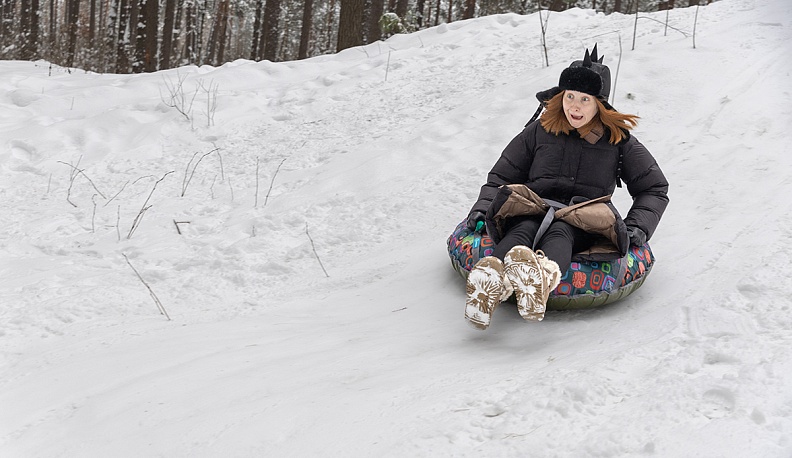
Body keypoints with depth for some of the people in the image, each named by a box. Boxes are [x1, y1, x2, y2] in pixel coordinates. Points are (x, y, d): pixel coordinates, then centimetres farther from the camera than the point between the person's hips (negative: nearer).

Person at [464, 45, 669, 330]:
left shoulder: (619, 141, 12)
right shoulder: (540, 132, 15)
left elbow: (654, 188, 18)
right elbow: (501, 176, 22)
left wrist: (637, 227, 2)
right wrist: (483, 208, 5)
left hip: (586, 223, -1)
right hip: (534, 210, 1)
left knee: (559, 231, -39)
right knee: (523, 229, -37)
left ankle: (543, 277, -77)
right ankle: (489, 282, -72)